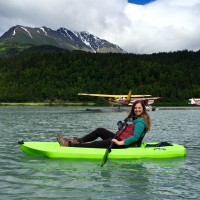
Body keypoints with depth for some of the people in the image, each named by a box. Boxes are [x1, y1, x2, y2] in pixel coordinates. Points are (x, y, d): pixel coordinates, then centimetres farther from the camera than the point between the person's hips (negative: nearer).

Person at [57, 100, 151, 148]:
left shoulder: (140, 122, -15)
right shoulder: (134, 118, 15)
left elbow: (135, 137, -25)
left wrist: (121, 143, -28)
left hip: (123, 144, -10)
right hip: (118, 139, 10)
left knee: (96, 144, -11)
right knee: (99, 130, 11)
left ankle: (70, 145, -10)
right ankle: (78, 141, 10)